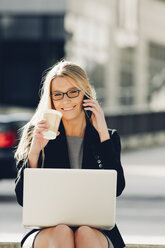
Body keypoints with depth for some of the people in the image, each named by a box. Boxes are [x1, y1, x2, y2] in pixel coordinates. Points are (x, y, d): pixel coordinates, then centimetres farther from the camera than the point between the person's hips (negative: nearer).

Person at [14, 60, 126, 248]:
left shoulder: (109, 137, 12)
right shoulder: (36, 135, 8)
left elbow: (116, 188, -6)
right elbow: (22, 198, 1)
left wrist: (103, 133, -4)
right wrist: (35, 151, -12)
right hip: (46, 231, -1)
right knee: (60, 232, -35)